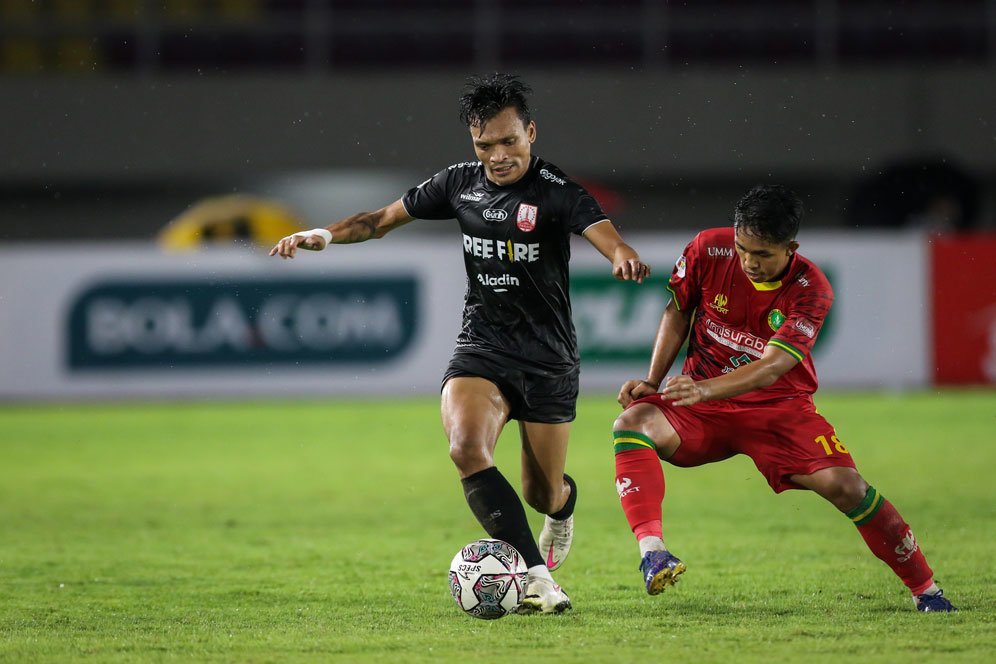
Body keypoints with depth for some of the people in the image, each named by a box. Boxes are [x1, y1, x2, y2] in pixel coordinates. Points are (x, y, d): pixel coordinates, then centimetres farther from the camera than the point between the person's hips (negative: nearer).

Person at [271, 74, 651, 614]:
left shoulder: (554, 191, -12)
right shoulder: (461, 183, 2)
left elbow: (601, 230, -30)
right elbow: (386, 217, 15)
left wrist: (624, 257, -53)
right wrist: (325, 234, 2)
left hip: (549, 360, -3)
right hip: (481, 348, 3)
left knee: (541, 494, 7)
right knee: (467, 448, -28)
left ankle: (564, 501, 49)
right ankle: (537, 577, -31)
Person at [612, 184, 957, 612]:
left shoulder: (810, 290, -18)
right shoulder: (709, 250, -11)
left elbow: (772, 368, -29)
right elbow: (677, 311, 7)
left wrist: (707, 389, -45)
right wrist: (652, 382, -4)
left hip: (779, 408, -2)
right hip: (704, 407, 2)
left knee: (845, 486, -20)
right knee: (633, 423, -29)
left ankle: (925, 589, -1)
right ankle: (652, 551, -42)